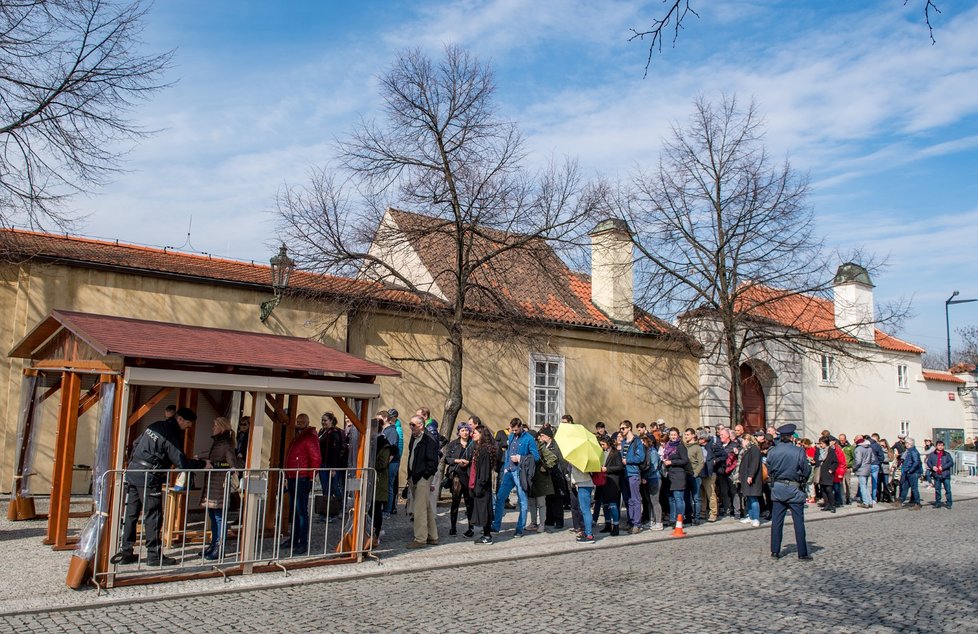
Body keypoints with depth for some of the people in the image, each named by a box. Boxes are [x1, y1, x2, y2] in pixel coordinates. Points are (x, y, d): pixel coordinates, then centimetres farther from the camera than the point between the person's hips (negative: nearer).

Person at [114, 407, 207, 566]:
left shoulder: (154, 426, 13)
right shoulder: (171, 435, -13)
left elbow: (135, 444, 23)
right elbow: (181, 462, -14)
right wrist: (203, 464, -4)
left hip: (132, 473, 8)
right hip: (149, 479, -8)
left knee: (130, 514, 11)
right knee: (153, 517, 0)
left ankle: (126, 552, 17)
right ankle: (154, 555, 6)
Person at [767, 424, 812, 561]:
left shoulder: (772, 451, -4)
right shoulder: (799, 451, -13)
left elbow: (769, 470, 4)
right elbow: (806, 471, -6)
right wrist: (802, 481, 12)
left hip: (777, 488, 3)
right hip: (794, 489, -3)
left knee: (776, 521, 8)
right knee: (799, 522, 5)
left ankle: (775, 551, 12)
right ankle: (802, 553, 10)